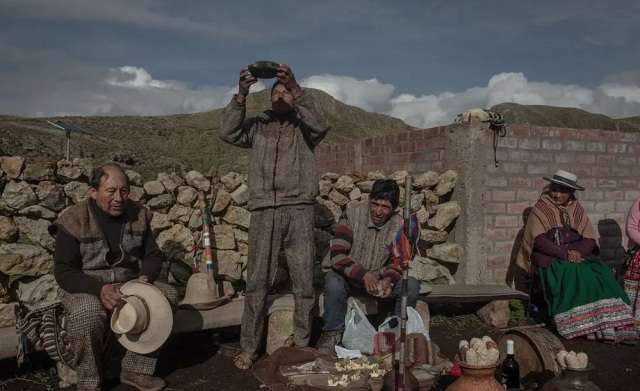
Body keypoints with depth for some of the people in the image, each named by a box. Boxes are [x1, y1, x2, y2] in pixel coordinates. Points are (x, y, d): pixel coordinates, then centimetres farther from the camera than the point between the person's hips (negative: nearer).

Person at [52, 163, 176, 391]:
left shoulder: (138, 215, 0)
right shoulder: (74, 221, -13)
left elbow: (153, 255, 8)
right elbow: (64, 271, -14)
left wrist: (145, 277, -15)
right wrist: (99, 289, -31)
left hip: (128, 284, 5)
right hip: (85, 288, -4)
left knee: (167, 296, -17)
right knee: (88, 313, -37)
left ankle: (137, 370, -5)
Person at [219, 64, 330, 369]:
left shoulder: (303, 126, 12)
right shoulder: (258, 125, 15)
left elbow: (321, 126, -10)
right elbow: (228, 132, -1)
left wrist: (297, 89, -18)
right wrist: (241, 95, -12)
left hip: (299, 209, 0)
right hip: (264, 210, 1)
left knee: (304, 281, 3)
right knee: (257, 281, 2)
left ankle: (302, 344, 14)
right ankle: (249, 347, 11)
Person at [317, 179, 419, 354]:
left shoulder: (400, 225, -9)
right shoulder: (352, 213, -16)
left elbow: (398, 263, -5)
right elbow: (337, 256, -22)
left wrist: (388, 280, -28)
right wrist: (363, 275, -36)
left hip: (381, 279, 2)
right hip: (349, 276, -2)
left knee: (411, 285, -22)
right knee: (334, 282, -35)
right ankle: (332, 335, -15)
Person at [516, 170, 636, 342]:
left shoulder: (577, 210, 14)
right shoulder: (540, 210, 1)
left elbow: (589, 239, 7)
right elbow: (539, 240, -10)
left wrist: (578, 252, -14)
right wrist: (564, 253, -20)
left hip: (577, 255, 4)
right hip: (550, 258, -4)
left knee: (601, 273, -24)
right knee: (571, 275, -33)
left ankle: (609, 327, -28)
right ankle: (577, 327, -33)